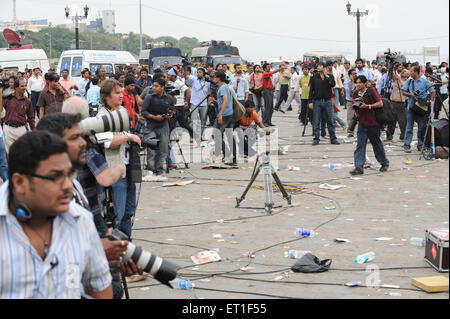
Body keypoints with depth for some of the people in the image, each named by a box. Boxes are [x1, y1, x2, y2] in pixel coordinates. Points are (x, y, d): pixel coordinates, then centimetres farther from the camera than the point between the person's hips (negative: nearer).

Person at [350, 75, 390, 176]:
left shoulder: (371, 91, -10)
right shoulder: (356, 93, 6)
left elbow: (380, 103, -14)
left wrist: (368, 106, -21)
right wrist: (355, 106, -3)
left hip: (373, 123, -4)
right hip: (362, 122, 5)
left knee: (377, 144, 9)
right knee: (360, 145, -5)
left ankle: (384, 163, 29)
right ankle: (359, 167, -8)